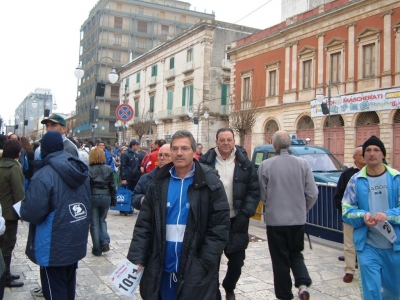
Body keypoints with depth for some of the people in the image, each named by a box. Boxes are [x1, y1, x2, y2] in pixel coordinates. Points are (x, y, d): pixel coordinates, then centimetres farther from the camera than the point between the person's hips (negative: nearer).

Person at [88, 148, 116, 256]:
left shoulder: (88, 170, -8)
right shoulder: (109, 169, -1)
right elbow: (112, 185, 3)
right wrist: (113, 200, 10)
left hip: (92, 197, -2)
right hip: (106, 197, 2)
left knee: (94, 223, 7)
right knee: (102, 220, 21)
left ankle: (97, 249, 10)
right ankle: (105, 242, 3)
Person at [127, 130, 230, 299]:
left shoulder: (210, 184, -6)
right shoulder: (159, 183, 3)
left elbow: (219, 227, -7)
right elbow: (144, 224, 5)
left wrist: (204, 264, -12)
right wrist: (137, 258, -3)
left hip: (195, 271, -3)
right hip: (161, 269, 3)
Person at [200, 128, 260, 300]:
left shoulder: (244, 163, 3)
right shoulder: (206, 162, -1)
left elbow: (254, 191, 2)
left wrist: (245, 214, -9)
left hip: (236, 221, 2)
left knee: (236, 261, 12)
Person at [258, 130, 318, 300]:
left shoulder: (266, 165, -11)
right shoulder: (302, 163, -5)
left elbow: (262, 194, -3)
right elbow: (312, 193, -3)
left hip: (275, 219, -2)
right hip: (298, 219, 2)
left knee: (280, 258, 11)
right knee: (296, 253, 21)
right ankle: (303, 283, 3)